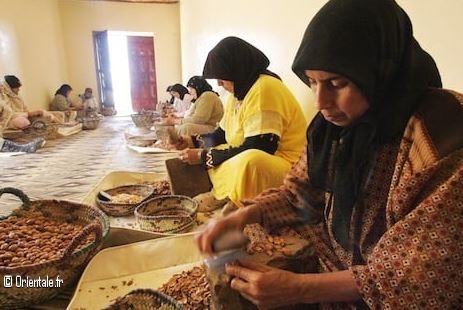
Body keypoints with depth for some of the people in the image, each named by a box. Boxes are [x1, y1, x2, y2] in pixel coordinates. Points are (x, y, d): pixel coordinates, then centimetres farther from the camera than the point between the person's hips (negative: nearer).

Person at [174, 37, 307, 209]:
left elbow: (256, 149, -24)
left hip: (281, 164, -10)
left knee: (249, 161, -40)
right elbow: (222, 135, 19)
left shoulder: (264, 89, -19)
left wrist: (204, 156, -17)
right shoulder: (239, 91, 11)